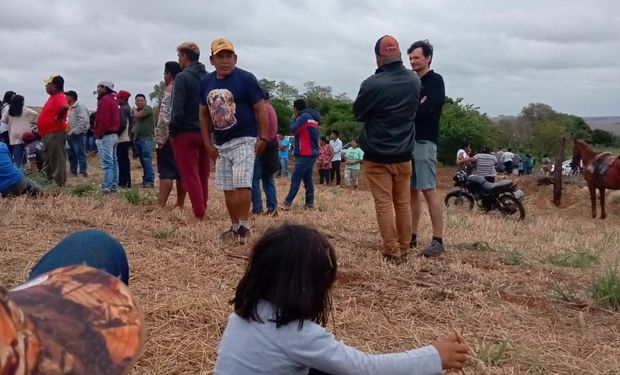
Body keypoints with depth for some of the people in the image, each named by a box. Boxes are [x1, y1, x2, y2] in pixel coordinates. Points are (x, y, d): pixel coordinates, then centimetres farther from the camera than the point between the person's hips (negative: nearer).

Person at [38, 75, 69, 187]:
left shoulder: (59, 97, -18)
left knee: (57, 159, -5)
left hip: (55, 133, -11)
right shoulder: (53, 97, 15)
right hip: (48, 133, 11)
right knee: (48, 159, 18)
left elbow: (65, 107, -40)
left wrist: (59, 118, -26)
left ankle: (60, 183, -1)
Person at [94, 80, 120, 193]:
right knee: (113, 161, 12)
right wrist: (116, 131, 17)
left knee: (107, 162, -13)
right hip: (114, 134, 10)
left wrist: (99, 135, -16)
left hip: (105, 136, -10)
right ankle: (114, 185, 16)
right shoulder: (113, 100, 19)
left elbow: (103, 120, -20)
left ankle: (107, 187, -16)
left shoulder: (104, 100, -12)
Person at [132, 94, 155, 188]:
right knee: (143, 161, 10)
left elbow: (137, 115, -14)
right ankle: (145, 179, 14)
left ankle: (150, 181, -15)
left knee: (147, 160, -13)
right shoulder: (137, 110, 21)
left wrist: (134, 109, 5)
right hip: (137, 139, 8)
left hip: (146, 139, -8)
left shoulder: (148, 108, -4)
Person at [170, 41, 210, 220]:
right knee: (203, 175, 15)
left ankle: (199, 213, -3)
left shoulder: (183, 77, -12)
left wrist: (172, 131, -7)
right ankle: (202, 209, 22)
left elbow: (177, 109, -18)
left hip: (186, 133, -6)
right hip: (205, 133, 6)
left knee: (190, 175, 0)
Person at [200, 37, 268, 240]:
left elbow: (261, 109, -8)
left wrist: (263, 138, -13)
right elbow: (204, 115, 14)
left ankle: (244, 226, -4)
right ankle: (235, 227, 21)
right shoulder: (206, 82, 6)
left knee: (242, 183, -15)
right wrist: (208, 143, 9)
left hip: (244, 139, -6)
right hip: (220, 143, 6)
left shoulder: (246, 78, -9)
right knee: (227, 188, 10)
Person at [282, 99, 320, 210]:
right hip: (311, 153, 9)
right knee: (308, 179, 9)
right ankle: (310, 203, 8)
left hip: (305, 154, -9)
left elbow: (294, 130, -12)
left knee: (295, 179, -9)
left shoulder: (304, 116, -10)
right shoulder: (312, 117, 19)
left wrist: (293, 119, 2)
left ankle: (287, 203, -10)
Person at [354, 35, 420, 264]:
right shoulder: (414, 80, 0)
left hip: (377, 155, -5)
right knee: (403, 203, 12)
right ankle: (403, 250, 18)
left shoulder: (372, 84, -17)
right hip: (404, 154, 5)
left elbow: (358, 114, -2)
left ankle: (392, 253, -1)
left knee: (384, 204, -1)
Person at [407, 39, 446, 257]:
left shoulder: (435, 81, -1)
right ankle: (411, 237, 14)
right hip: (407, 141, 7)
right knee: (411, 191, 8)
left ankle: (438, 241, -8)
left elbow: (425, 110, -16)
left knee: (429, 191, -10)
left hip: (424, 142, -7)